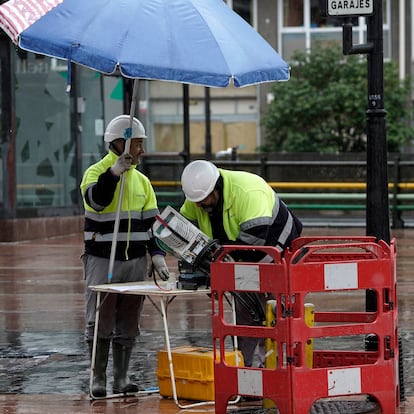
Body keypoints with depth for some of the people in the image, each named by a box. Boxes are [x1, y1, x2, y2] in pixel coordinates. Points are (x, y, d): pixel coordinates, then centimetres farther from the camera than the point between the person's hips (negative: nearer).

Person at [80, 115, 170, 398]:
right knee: (100, 322, -3)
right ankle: (98, 379, 5)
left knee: (128, 323, 7)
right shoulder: (97, 172, -5)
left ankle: (122, 378, 14)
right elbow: (96, 200, -27)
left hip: (135, 261, 5)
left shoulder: (141, 181, 13)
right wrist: (114, 172, -35)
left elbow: (152, 222, 14)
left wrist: (157, 254, 4)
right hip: (102, 260, -5)